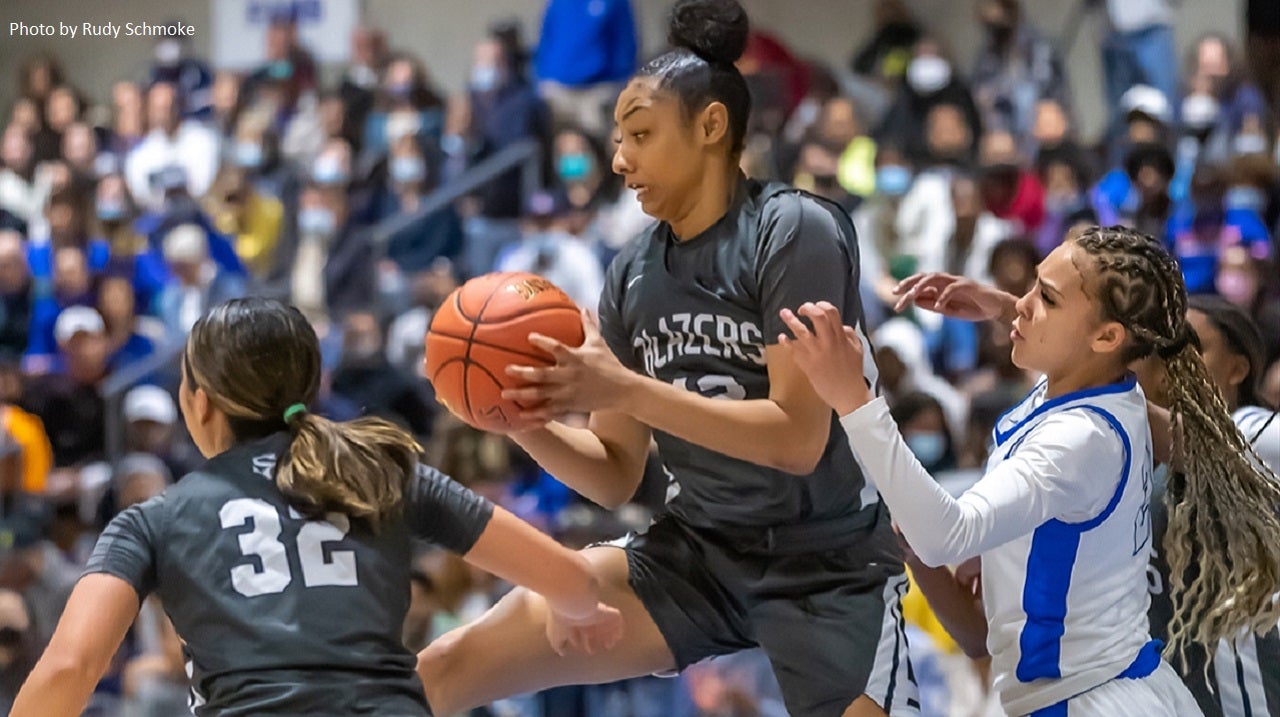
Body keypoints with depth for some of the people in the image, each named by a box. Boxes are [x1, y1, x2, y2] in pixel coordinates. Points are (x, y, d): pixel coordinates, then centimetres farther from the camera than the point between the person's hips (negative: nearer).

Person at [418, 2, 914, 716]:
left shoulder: (794, 231, -13)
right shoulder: (634, 273, 5)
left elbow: (799, 437, -21)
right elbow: (615, 476, 8)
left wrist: (623, 388, -24)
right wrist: (530, 422, -12)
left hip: (826, 564, -5)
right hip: (694, 551, 6)